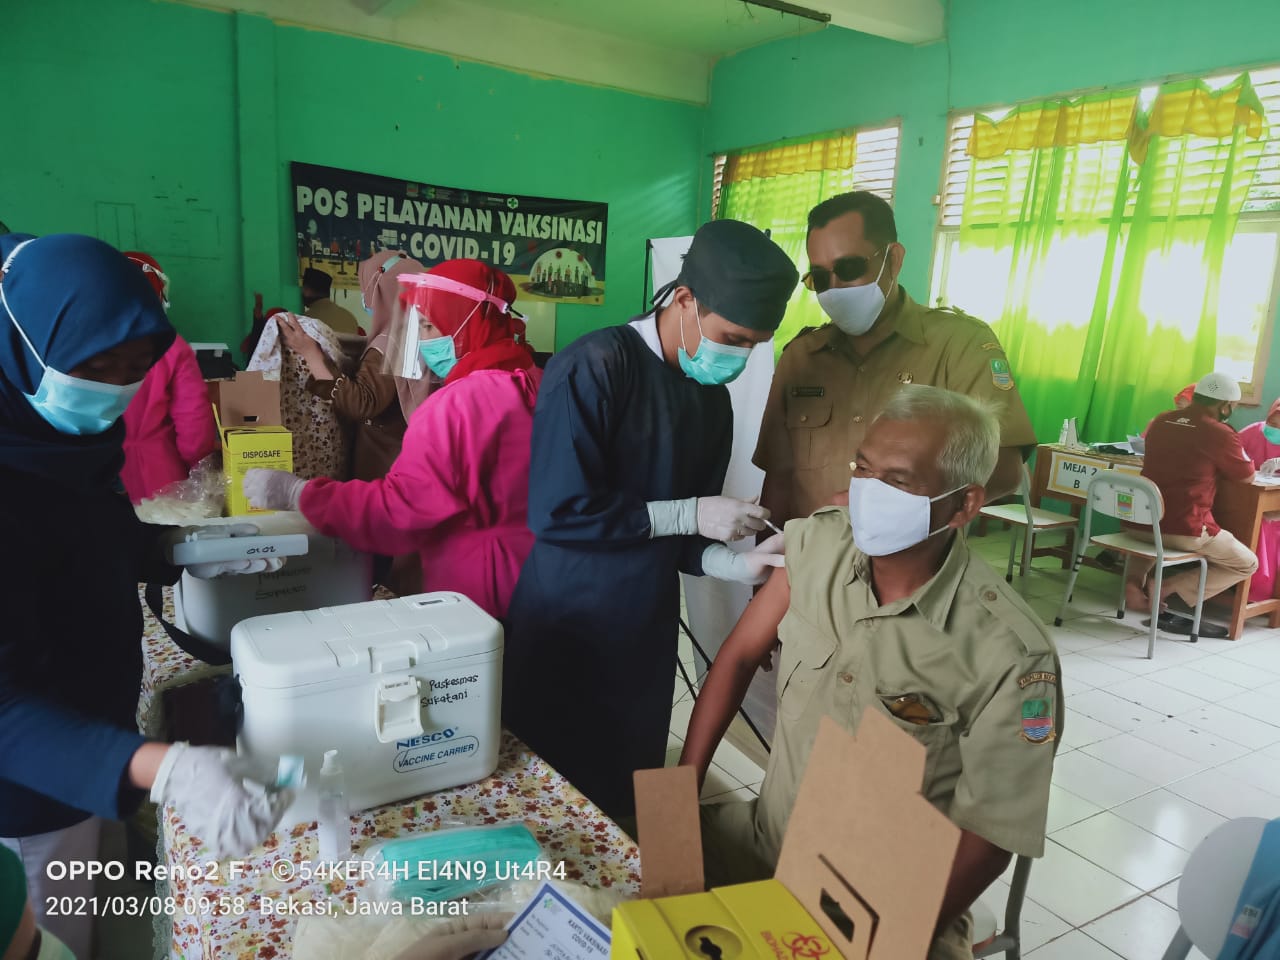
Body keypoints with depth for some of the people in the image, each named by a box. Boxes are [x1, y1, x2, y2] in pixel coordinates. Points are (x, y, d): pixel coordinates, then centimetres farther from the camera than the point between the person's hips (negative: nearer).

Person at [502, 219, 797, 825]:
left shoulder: (713, 398, 4)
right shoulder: (594, 368, -18)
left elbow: (679, 536, 7)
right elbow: (557, 511, -24)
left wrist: (733, 563, -12)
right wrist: (686, 513, -20)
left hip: (647, 632, 6)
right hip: (567, 632, -6)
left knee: (627, 795, 20)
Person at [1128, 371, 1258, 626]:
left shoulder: (1161, 421, 6)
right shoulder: (1221, 434, -10)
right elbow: (1248, 477, 6)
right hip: (1184, 531, -5)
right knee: (1247, 564, 19)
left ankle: (1134, 580, 12)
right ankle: (1167, 589, -1)